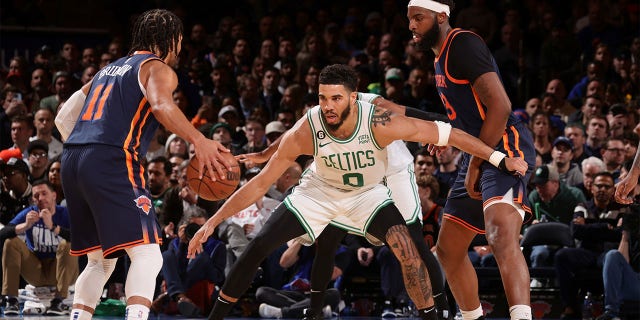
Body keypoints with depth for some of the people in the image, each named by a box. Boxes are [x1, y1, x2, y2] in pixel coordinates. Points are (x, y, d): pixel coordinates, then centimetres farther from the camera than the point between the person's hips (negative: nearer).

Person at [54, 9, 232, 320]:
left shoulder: (108, 70, 29)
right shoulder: (158, 69, 5)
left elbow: (63, 119, 28)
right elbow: (161, 105, -19)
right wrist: (199, 140, -30)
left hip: (72, 159, 8)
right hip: (113, 163, -8)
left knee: (100, 261, 18)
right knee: (147, 255, -11)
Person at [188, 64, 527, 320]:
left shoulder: (379, 123, -35)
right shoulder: (305, 131, -31)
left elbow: (446, 134, -27)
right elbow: (260, 183, -22)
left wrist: (501, 159, -28)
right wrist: (212, 222, -25)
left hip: (368, 192, -1)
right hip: (321, 190, 1)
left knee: (407, 250, -24)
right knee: (258, 246, -9)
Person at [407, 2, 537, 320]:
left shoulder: (463, 44, -12)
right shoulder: (442, 56, 19)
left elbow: (500, 105, -21)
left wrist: (474, 165, -18)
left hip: (505, 149, -11)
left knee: (501, 236, -33)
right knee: (448, 249, 18)